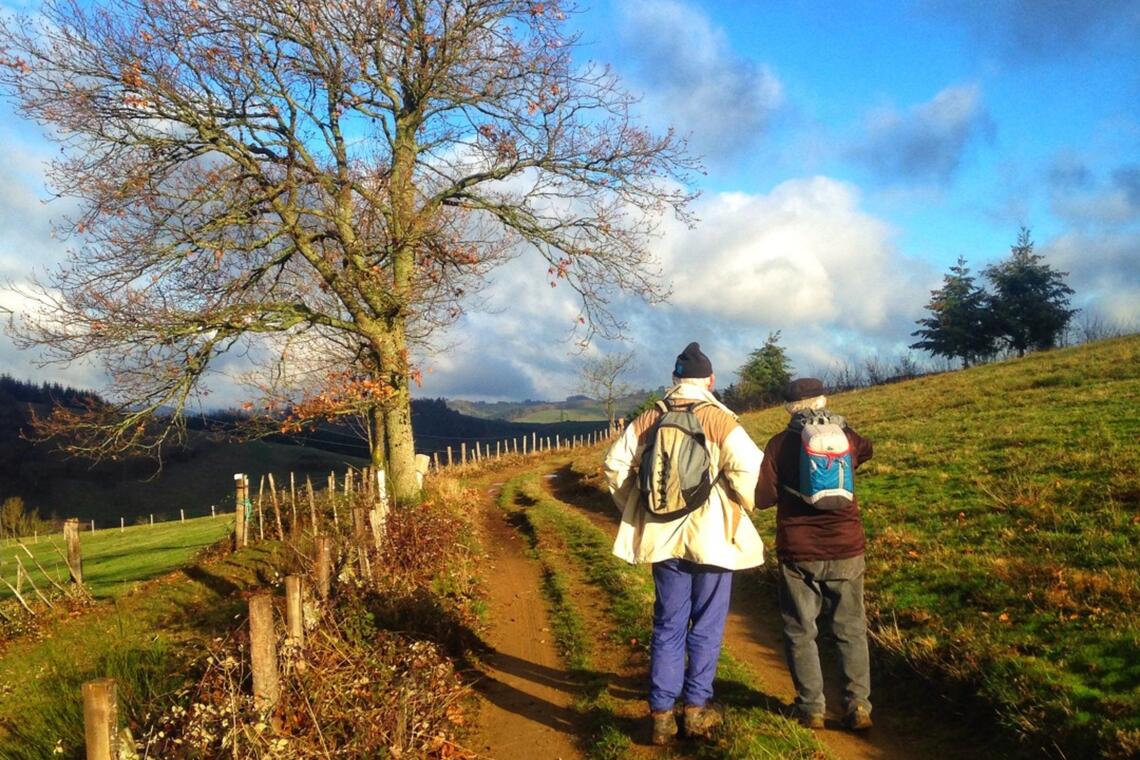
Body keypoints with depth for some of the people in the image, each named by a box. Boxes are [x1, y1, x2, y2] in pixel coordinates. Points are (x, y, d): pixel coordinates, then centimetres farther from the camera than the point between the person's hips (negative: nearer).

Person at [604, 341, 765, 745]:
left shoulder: (649, 419, 2)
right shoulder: (718, 419, -8)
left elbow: (615, 465, 2)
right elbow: (747, 465, -20)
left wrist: (634, 507, 11)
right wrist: (742, 505, -3)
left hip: (663, 537, 3)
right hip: (710, 537, -3)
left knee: (667, 626, 13)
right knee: (706, 626, 11)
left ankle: (662, 713, 15)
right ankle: (696, 708, 18)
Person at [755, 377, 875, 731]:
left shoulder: (779, 443, -6)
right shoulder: (845, 436, 2)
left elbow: (763, 498, -8)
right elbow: (866, 450, 26)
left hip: (797, 553, -2)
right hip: (845, 549, 2)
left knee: (800, 632, 10)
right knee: (851, 630, 12)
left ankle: (811, 709, 11)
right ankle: (858, 707, 10)